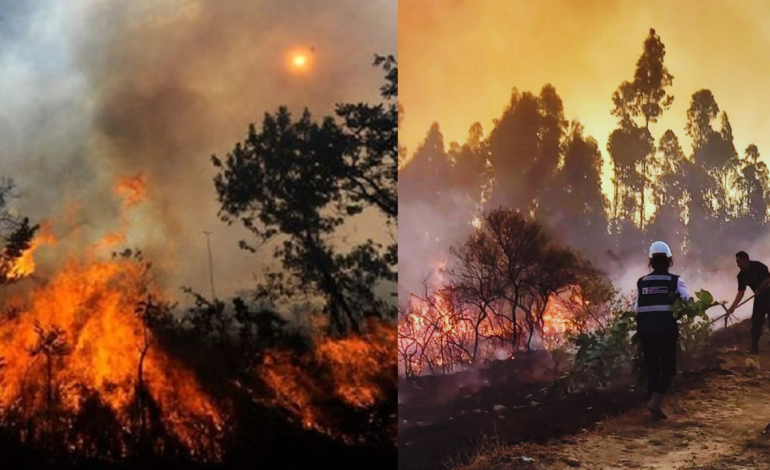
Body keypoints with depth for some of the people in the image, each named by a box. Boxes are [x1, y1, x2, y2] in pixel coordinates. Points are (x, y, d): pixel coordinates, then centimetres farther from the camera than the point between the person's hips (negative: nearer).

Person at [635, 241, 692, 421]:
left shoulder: (641, 282, 8)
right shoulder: (675, 280, 0)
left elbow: (637, 309, 7)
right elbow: (687, 300, -12)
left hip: (645, 329, 3)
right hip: (666, 328, -3)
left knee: (652, 369, 13)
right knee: (669, 368, 9)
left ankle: (655, 409, 13)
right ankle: (656, 400, -12)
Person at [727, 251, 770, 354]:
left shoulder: (758, 266, -20)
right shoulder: (741, 275, -2)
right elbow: (741, 292, -3)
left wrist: (759, 290, -18)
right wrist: (733, 306, -12)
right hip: (759, 298, 6)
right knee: (756, 322, 1)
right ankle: (754, 347, 5)